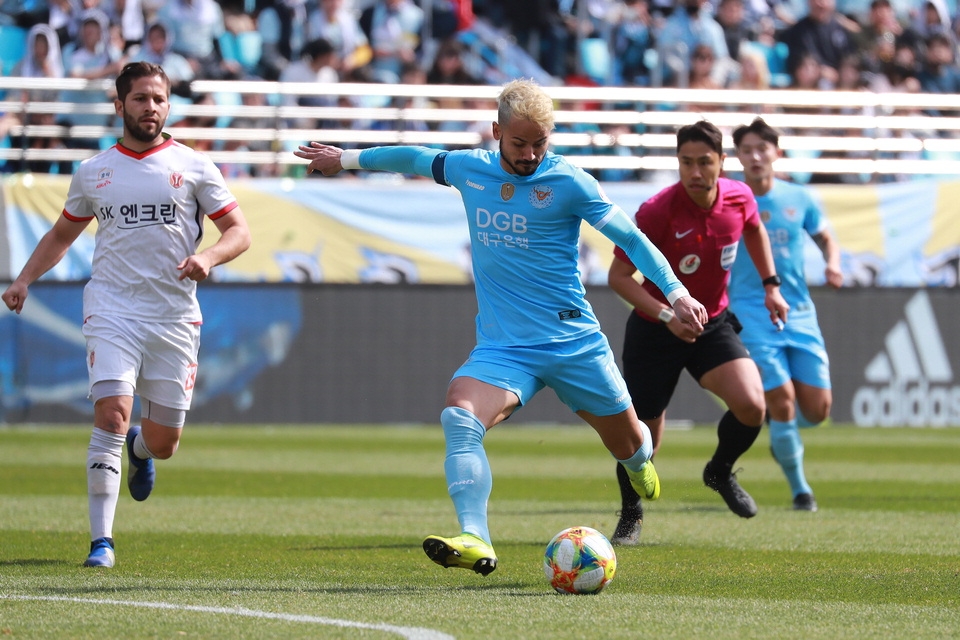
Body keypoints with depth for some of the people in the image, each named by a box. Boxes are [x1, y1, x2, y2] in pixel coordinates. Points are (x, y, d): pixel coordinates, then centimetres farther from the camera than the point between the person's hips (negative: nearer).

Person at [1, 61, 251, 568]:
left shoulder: (193, 166, 4)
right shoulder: (92, 173, 9)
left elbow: (239, 232, 3)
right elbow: (62, 235, 22)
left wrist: (208, 257, -18)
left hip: (175, 315, 0)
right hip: (112, 310, 0)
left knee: (163, 443, 4)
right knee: (111, 414, -20)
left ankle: (140, 448, 45)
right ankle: (101, 541, -17)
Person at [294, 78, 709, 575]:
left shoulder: (568, 183, -9)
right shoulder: (469, 169, 3)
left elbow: (631, 238, -4)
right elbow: (415, 158, 23)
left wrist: (675, 293, -15)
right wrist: (347, 158, 33)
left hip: (574, 342, -2)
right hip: (502, 346, 2)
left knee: (629, 448, 12)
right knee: (458, 417, -28)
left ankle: (638, 459, 52)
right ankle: (475, 541, -37)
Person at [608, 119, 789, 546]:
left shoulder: (739, 198, -10)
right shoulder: (656, 212, -24)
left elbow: (754, 230, 16)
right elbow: (618, 276, -19)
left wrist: (771, 286, 13)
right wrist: (666, 315, -30)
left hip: (714, 324, 3)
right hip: (655, 332, -3)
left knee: (751, 406, -20)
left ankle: (720, 472, 12)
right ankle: (631, 514, 33)